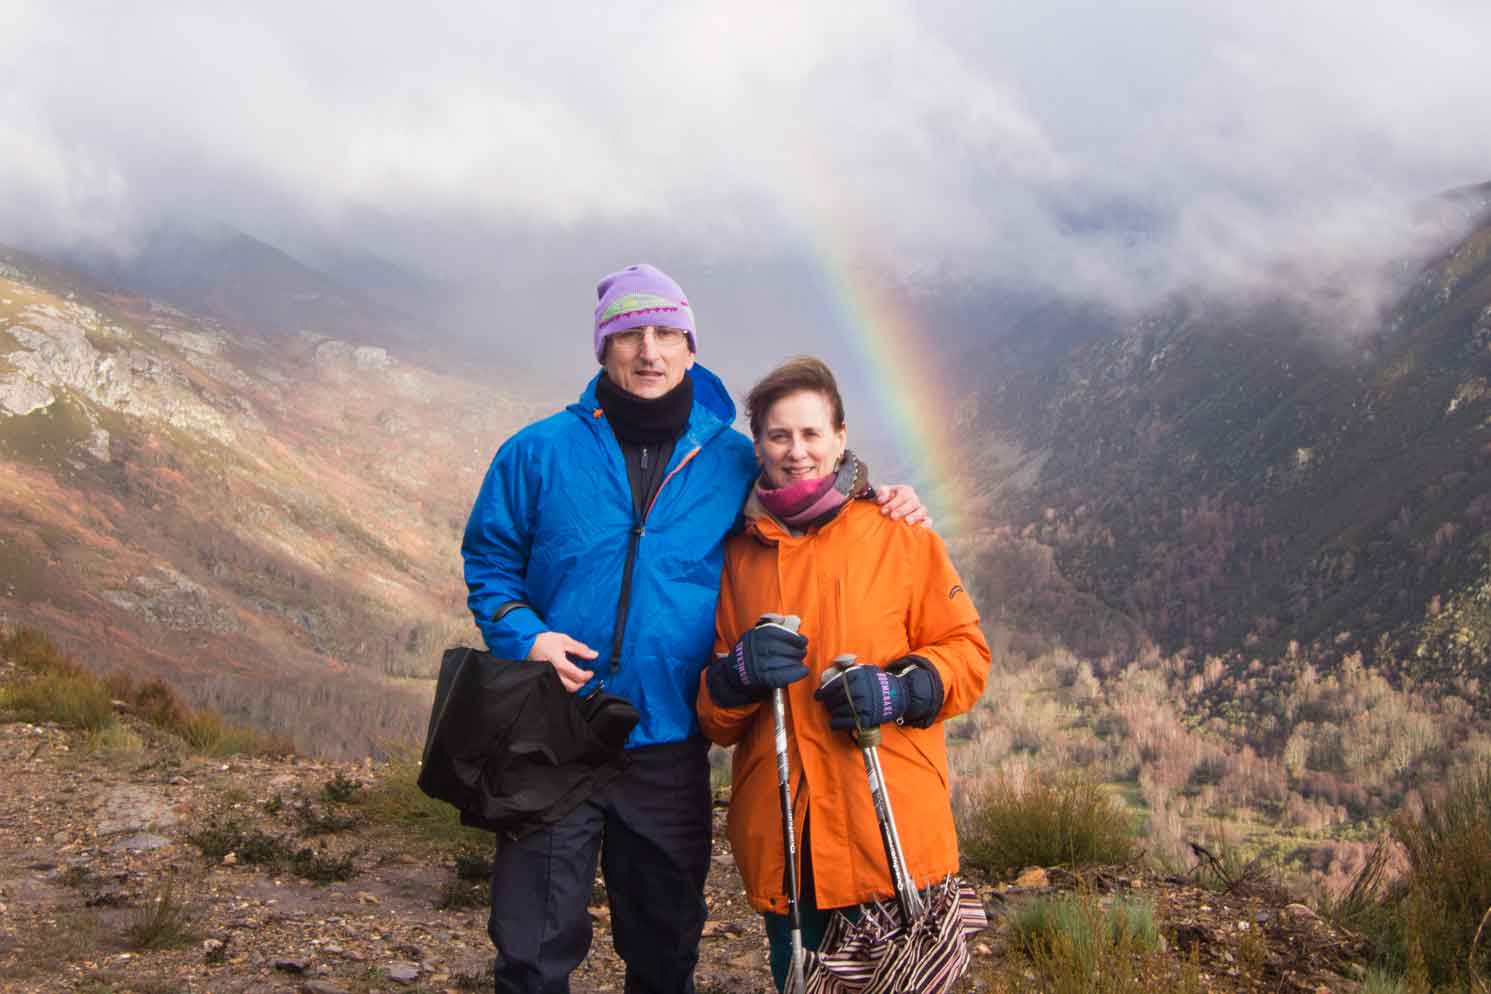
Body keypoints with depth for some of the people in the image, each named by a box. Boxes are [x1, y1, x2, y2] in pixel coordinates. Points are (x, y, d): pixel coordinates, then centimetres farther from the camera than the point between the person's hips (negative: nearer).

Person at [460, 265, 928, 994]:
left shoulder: (735, 463, 4)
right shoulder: (541, 451, 0)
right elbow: (489, 560, 7)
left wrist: (879, 510, -1)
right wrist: (524, 635, -11)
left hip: (670, 749, 2)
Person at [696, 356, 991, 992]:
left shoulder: (900, 539, 3)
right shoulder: (738, 557, 11)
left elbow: (965, 653, 3)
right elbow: (713, 718, 13)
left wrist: (901, 690, -16)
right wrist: (738, 674, -10)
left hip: (890, 835, -3)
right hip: (781, 840, 3)